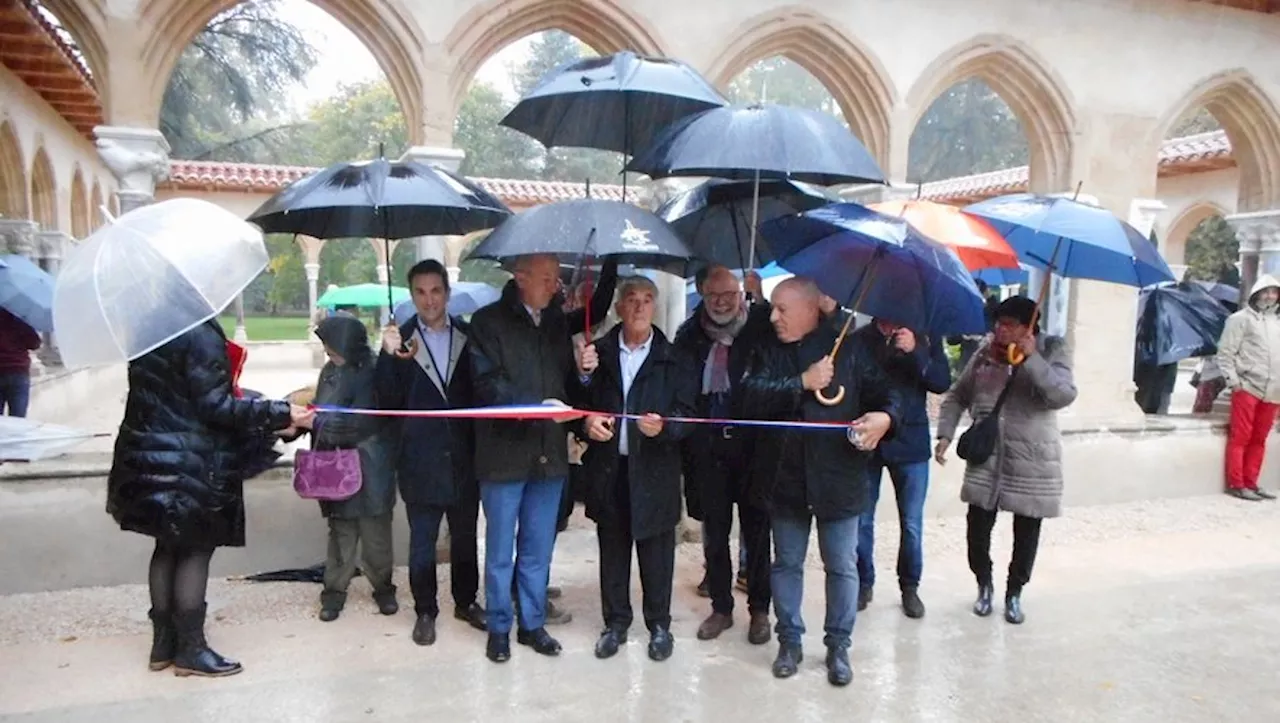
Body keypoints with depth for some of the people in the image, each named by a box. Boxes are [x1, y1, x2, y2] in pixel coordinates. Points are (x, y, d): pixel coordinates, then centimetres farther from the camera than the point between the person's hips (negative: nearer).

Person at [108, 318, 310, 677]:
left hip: (149, 457, 8)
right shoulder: (200, 333, -18)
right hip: (190, 463, -8)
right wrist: (279, 415, -19)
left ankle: (163, 642, 24)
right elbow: (214, 405, -20)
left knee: (168, 547, 16)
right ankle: (190, 649, 11)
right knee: (196, 551, 3)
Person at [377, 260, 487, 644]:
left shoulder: (469, 336, 0)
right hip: (420, 459, -1)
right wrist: (390, 357, -23)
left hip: (464, 456, 2)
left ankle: (466, 601, 33)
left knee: (465, 534, 16)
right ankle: (425, 611, 24)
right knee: (422, 539, 10)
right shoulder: (401, 339, -3)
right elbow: (388, 401, -9)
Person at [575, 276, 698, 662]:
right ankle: (615, 623, 27)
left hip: (654, 471, -2)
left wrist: (664, 426, -22)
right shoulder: (598, 354, 6)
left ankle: (659, 625, 24)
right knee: (612, 550, 11)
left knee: (656, 553, 7)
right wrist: (588, 421, -12)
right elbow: (581, 402, 9)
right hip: (608, 468, 2)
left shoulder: (674, 360, 2)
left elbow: (688, 414, -2)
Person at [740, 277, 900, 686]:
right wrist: (802, 383, -18)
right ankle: (789, 640, 29)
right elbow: (752, 397, -10)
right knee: (787, 564, 14)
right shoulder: (770, 353, 5)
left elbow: (885, 393, -5)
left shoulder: (849, 349, -2)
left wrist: (885, 416, -27)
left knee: (841, 566, 9)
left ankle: (838, 646, 25)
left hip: (838, 477, -2)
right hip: (785, 478, 2)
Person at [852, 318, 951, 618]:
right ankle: (863, 584, 24)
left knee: (912, 523, 8)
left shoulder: (925, 337, 1)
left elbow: (942, 383, -8)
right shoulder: (859, 340, -3)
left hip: (910, 445, 1)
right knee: (861, 521, 8)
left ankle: (910, 587, 24)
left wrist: (914, 351, -21)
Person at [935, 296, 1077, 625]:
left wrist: (1032, 358, -26)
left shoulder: (1052, 350, -6)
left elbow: (1063, 396, -22)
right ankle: (984, 585, 27)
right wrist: (945, 434, -1)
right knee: (977, 527, 2)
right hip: (986, 457, 2)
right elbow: (957, 396, 10)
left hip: (1032, 461, -2)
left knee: (1026, 533, 8)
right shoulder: (985, 353, 2)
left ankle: (1014, 593, 30)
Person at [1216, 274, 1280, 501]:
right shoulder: (1240, 319, 0)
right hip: (1247, 388, -6)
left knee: (1259, 439, 9)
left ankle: (1251, 483, 16)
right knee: (1240, 438, -3)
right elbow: (1225, 353, -5)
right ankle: (1236, 484, 1)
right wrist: (1233, 380, -12)